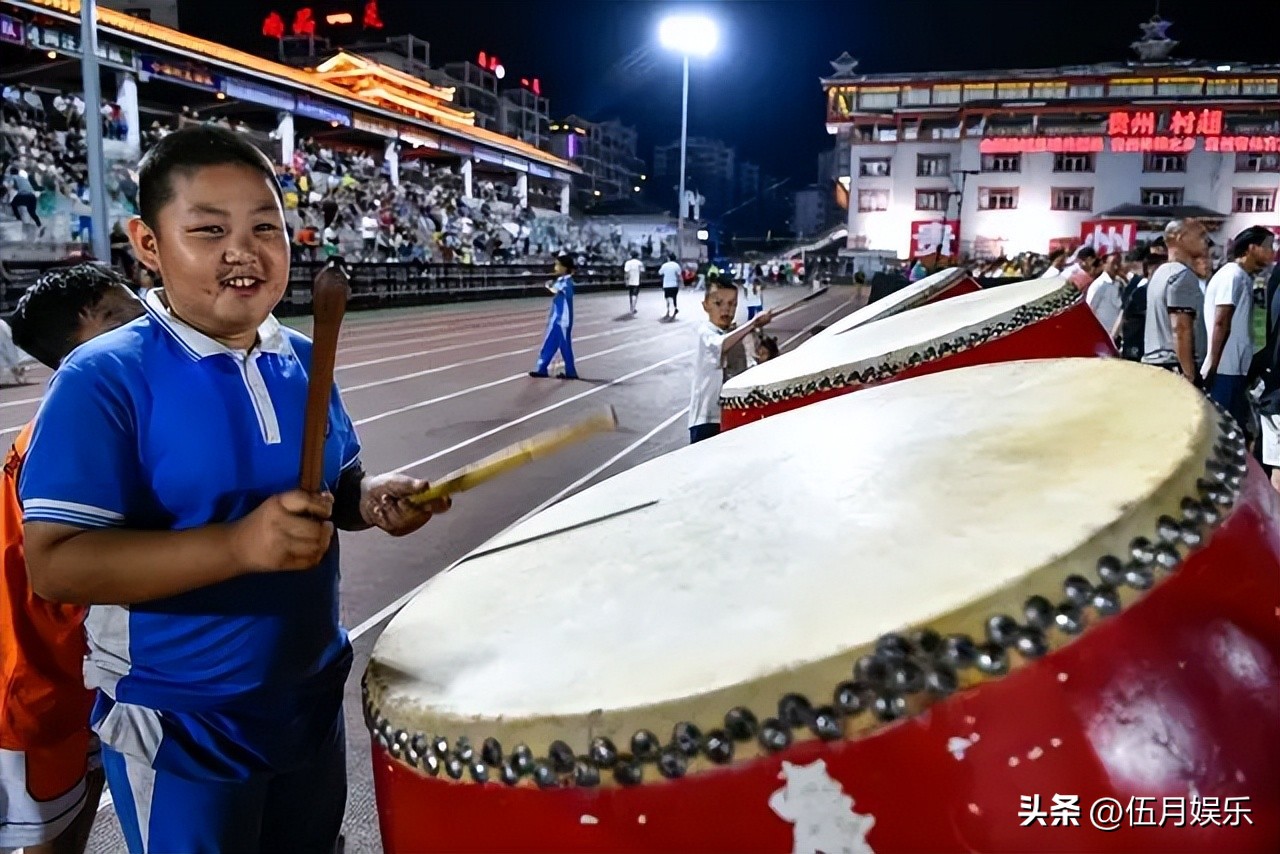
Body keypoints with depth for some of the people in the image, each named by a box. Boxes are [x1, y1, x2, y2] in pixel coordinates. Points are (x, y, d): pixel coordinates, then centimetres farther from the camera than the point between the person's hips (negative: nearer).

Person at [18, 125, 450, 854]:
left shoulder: (304, 361, -2)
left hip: (312, 697, 6)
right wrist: (238, 544, -36)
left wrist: (372, 499, -12)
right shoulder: (105, 379, -19)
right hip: (179, 726, -6)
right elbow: (56, 563, -24)